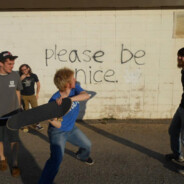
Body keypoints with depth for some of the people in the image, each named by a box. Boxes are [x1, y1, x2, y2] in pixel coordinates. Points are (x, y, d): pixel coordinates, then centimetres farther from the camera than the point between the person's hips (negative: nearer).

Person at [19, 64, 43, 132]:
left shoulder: (33, 76, -4)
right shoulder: (20, 77, -6)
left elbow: (38, 84, 8)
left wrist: (37, 94, 6)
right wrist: (21, 79, -26)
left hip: (32, 95, 1)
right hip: (23, 96, -1)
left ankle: (37, 124, 13)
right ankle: (25, 126, 17)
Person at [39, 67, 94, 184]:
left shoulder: (75, 88, -16)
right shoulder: (54, 101, -31)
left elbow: (86, 95, -36)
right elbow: (58, 125, -26)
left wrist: (68, 98, -48)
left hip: (71, 128, 7)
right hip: (58, 132, -6)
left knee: (87, 145, 24)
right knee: (57, 158, -24)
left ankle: (82, 156, 60)